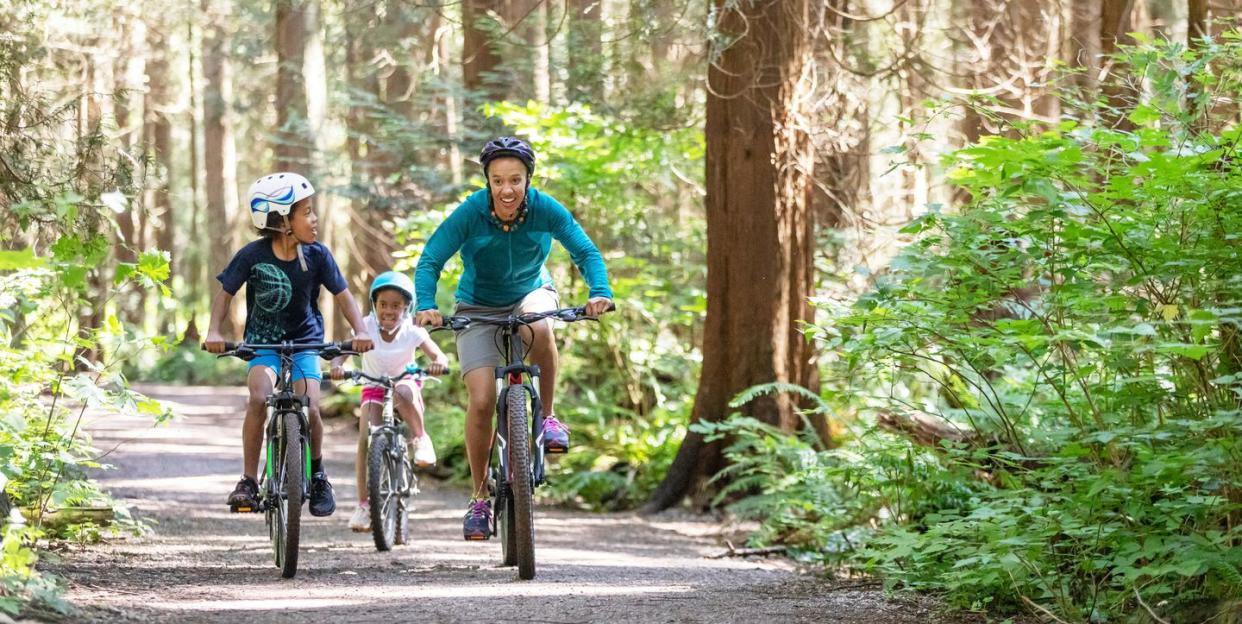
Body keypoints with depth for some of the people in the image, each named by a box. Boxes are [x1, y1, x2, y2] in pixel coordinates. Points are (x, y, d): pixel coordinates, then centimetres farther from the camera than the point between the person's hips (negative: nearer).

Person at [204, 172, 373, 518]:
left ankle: (317, 476, 11)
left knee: (310, 409, -17)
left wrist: (360, 331, -19)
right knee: (259, 398, -28)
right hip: (263, 343, -1)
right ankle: (248, 481, -19)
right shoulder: (253, 256, -14)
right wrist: (214, 331, -19)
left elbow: (342, 294, -3)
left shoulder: (316, 255, -9)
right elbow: (225, 293, -4)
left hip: (304, 342, 1)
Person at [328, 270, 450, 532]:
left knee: (403, 391, -40)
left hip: (405, 385, -1)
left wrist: (439, 364, -48)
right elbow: (344, 350, -22)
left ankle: (421, 438, -16)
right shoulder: (366, 327, -13)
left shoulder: (412, 332, -15)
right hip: (374, 390, 1)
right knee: (366, 438, -21)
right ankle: (364, 504, -13)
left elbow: (438, 355, -23)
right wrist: (336, 365, -46)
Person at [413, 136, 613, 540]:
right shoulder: (470, 213, -23)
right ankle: (479, 498, 2)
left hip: (530, 294, 1)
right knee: (482, 400, -15)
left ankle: (548, 417, -16)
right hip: (479, 309, 0)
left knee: (538, 327, -38)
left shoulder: (545, 209, -20)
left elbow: (585, 252, -18)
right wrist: (426, 306, -38)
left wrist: (600, 292, -36)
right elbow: (430, 261, -22)